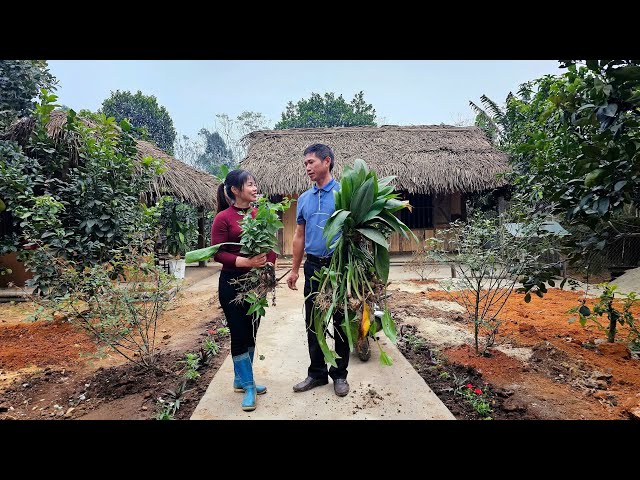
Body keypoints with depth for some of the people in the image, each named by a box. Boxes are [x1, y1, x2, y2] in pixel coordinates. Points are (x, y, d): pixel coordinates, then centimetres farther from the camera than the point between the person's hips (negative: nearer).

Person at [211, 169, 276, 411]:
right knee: (239, 334, 2)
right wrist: (245, 262, -25)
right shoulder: (223, 218, -11)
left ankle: (241, 379, 33)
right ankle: (248, 386, 18)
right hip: (233, 282, -6)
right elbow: (217, 253, -14)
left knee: (251, 333, 15)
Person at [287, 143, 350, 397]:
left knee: (341, 321, 7)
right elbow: (299, 237, 15)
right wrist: (294, 269, 12)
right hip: (313, 266, 5)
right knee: (313, 322, 11)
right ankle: (317, 372, 26)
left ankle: (339, 374, 22)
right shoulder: (304, 198, 12)